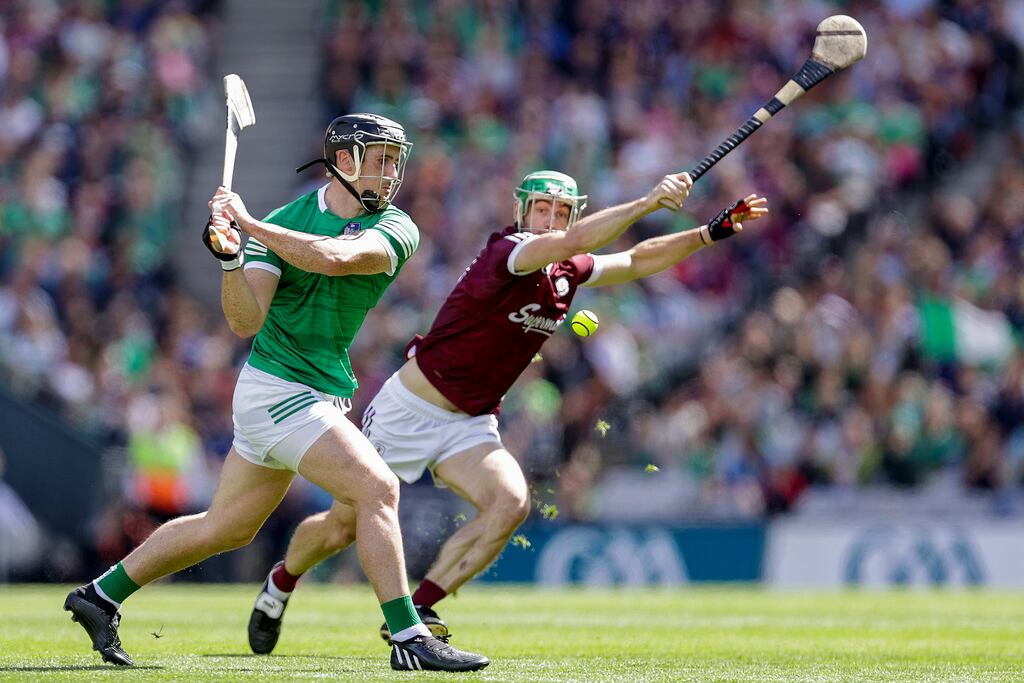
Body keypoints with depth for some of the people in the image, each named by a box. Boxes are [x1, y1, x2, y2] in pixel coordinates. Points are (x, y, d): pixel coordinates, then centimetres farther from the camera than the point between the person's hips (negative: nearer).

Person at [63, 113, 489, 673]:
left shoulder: (395, 228, 0)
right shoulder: (280, 224, -6)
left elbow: (335, 258, -21)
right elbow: (246, 322, -12)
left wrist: (249, 224, -19)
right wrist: (231, 259, -28)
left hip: (323, 393, 6)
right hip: (278, 389, -6)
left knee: (227, 527, 15)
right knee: (376, 488, -19)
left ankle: (101, 596, 28)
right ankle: (410, 639, -18)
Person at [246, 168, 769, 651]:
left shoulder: (566, 274, 1)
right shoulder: (506, 254, -23)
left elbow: (637, 260, 11)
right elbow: (572, 242, -40)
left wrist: (711, 232, 0)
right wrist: (647, 203, -45)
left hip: (470, 426, 6)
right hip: (408, 412, -6)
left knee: (510, 504, -22)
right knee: (344, 525, 3)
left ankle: (415, 611, -14)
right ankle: (280, 585, 35)